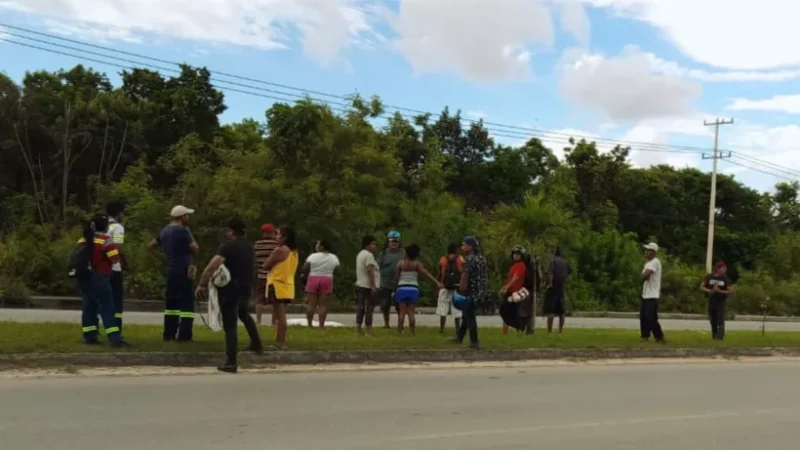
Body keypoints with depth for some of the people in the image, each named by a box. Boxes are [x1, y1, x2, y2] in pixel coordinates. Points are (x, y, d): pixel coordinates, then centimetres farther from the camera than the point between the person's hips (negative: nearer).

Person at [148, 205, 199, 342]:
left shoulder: (165, 230, 12)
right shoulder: (183, 230, -14)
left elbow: (151, 246, 20)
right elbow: (195, 249, -13)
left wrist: (165, 258, 17)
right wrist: (190, 237, 3)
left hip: (171, 270, 8)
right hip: (184, 271, -8)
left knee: (172, 302, 14)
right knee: (187, 303, -5)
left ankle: (169, 334, 16)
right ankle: (184, 335, -8)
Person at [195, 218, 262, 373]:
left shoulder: (228, 246, -16)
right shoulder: (249, 246, 8)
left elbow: (212, 266, -28)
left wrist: (201, 284, -23)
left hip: (230, 290, -7)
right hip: (246, 289, 7)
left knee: (230, 326, -2)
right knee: (245, 315, 34)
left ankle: (231, 362, -2)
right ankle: (257, 344, 39)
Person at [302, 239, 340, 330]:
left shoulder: (313, 256, -4)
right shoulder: (334, 258, 3)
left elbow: (304, 269, -6)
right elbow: (338, 272, 3)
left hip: (313, 280, -1)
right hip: (327, 282, 2)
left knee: (311, 304, 4)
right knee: (323, 305, 1)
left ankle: (310, 324, 4)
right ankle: (321, 326, -1)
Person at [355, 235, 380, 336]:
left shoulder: (360, 254, 18)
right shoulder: (368, 255, -14)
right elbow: (370, 271, -22)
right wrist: (373, 286, -24)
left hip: (360, 285, 10)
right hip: (368, 286, -10)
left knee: (360, 307, 10)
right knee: (369, 308, -7)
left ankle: (358, 329, 12)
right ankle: (369, 331, -7)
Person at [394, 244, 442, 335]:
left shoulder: (401, 263, -1)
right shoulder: (417, 263, -2)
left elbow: (397, 277, -1)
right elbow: (427, 274, -12)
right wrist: (437, 282, -16)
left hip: (402, 289, 0)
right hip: (413, 289, 0)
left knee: (402, 312, 4)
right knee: (411, 312, 4)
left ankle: (399, 332, 4)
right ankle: (413, 332, 2)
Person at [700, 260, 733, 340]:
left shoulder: (725, 279, -5)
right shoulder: (709, 277, 0)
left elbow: (730, 290, -7)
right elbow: (701, 287, 2)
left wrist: (720, 291, -19)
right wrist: (710, 291, -14)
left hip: (721, 302, -3)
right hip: (711, 301, 3)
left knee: (720, 321, -11)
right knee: (713, 321, 11)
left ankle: (719, 336, -11)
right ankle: (714, 336, 23)